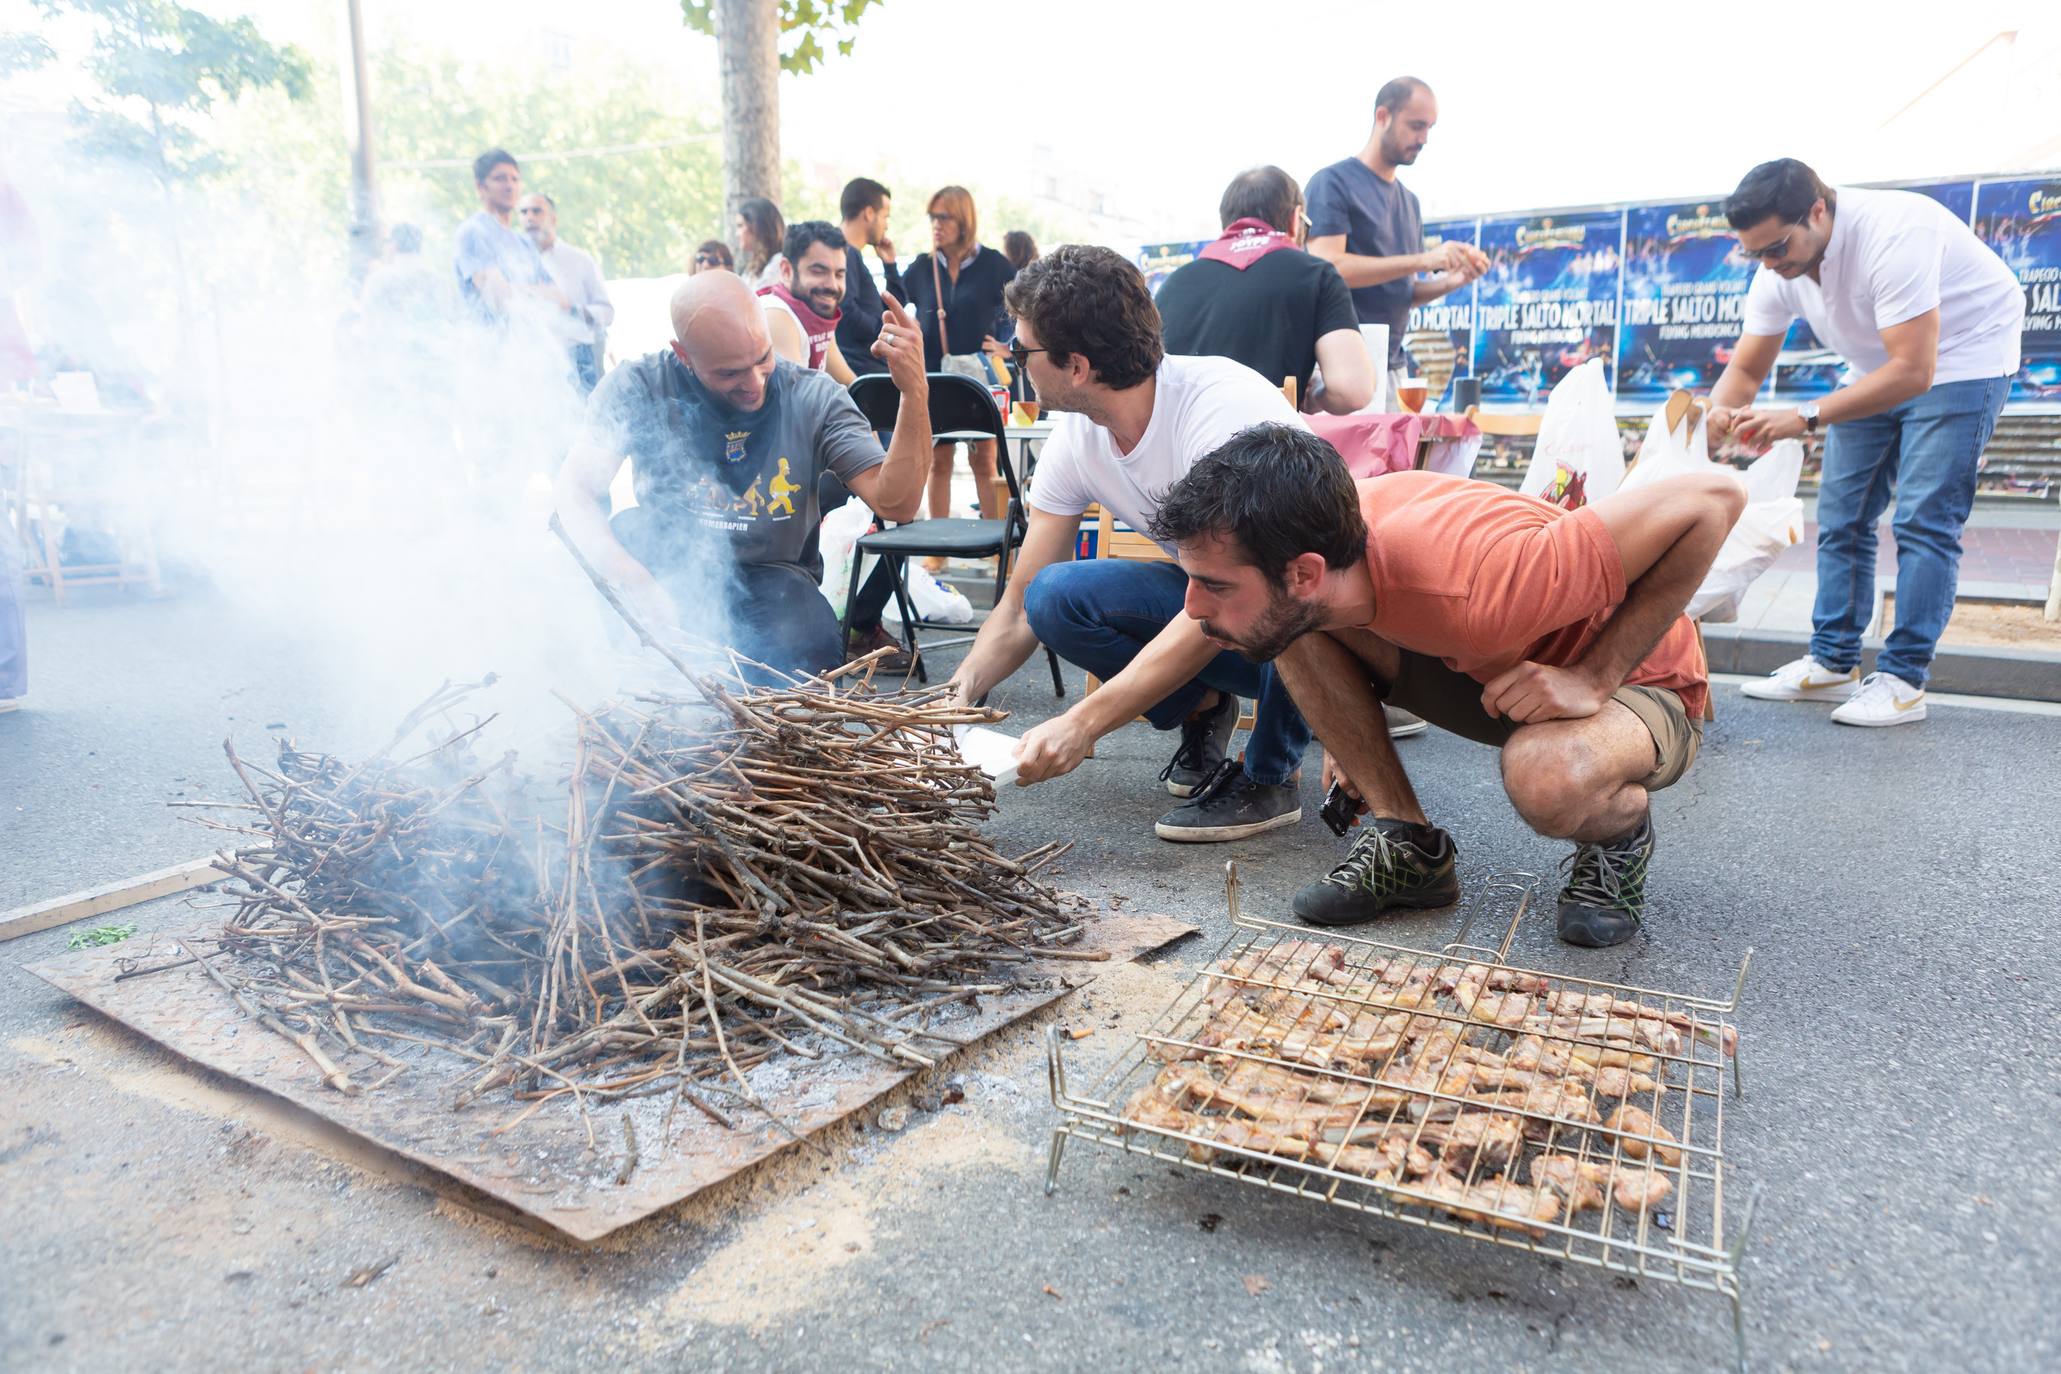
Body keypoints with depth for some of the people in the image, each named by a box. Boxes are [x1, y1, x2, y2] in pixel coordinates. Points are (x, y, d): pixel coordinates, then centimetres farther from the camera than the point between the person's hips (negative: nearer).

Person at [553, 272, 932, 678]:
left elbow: (895, 502, -18)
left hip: (771, 577, 0)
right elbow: (572, 492, -21)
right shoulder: (639, 387, -11)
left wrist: (915, 393, -33)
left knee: (814, 652, -31)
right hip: (668, 567, 0)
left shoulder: (813, 397, -10)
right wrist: (635, 581, -40)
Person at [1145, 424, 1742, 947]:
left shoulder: (1477, 590, -41)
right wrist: (1347, 730, -3)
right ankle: (1408, 843, -4)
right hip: (1489, 670, 5)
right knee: (1294, 628, -15)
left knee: (1548, 780, -40)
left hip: (1636, 684, -5)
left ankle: (1622, 836, -4)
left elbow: (1715, 497, -32)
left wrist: (1592, 678, -31)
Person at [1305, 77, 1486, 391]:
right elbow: (1327, 268, -17)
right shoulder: (1333, 183, -4)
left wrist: (1451, 280, 1)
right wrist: (1422, 260, -19)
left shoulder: (1409, 200, 17)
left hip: (1393, 365, 7)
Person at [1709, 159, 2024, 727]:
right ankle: (1832, 665, 11)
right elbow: (1745, 369, -7)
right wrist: (1719, 413, -30)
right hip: (1881, 368, 7)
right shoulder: (1779, 268, -12)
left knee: (1923, 520, -13)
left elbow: (1913, 371, -38)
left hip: (1961, 356, -7)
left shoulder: (1894, 233, -34)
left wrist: (1804, 418, -45)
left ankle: (1902, 681, -9)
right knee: (1841, 516, 3)